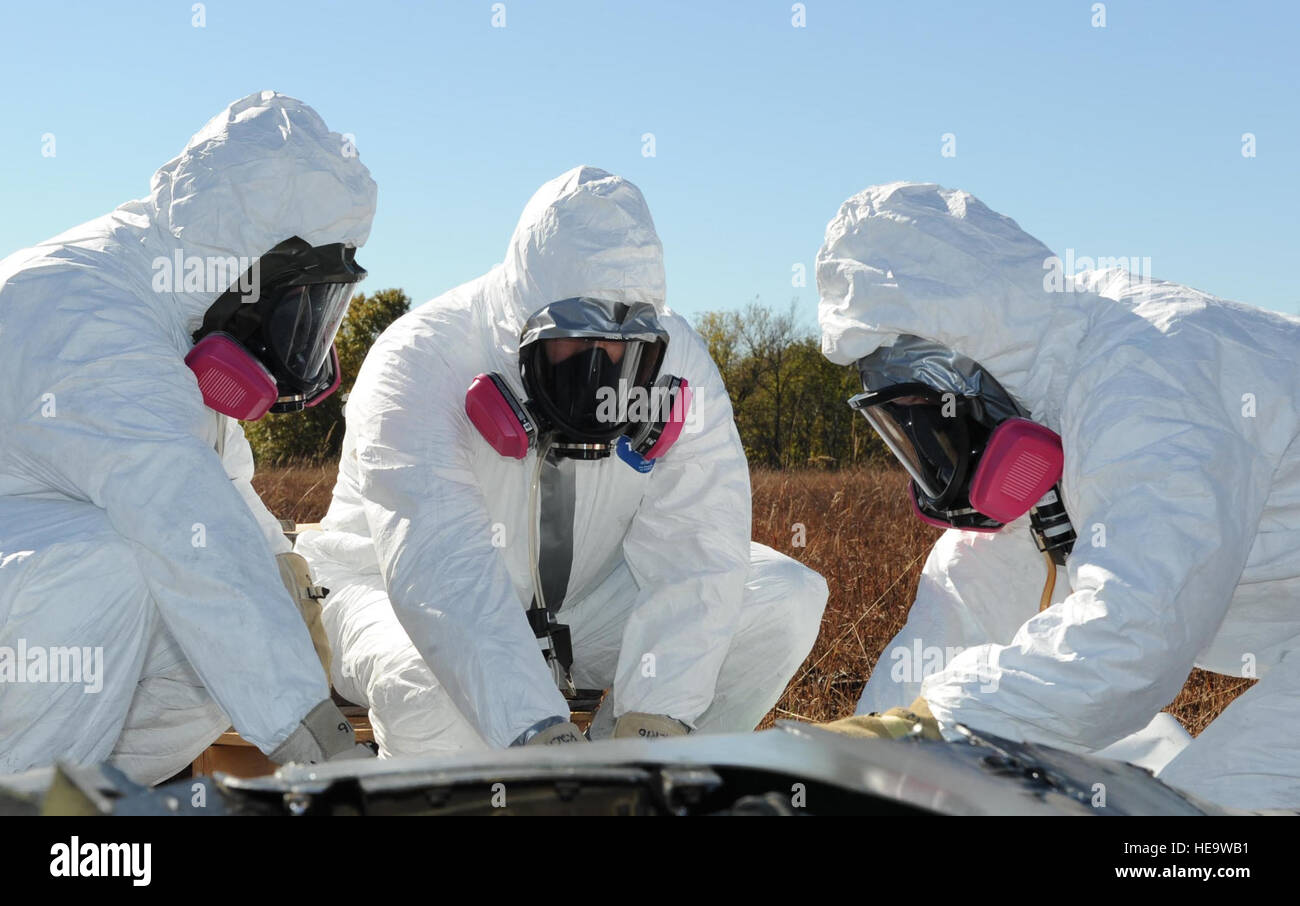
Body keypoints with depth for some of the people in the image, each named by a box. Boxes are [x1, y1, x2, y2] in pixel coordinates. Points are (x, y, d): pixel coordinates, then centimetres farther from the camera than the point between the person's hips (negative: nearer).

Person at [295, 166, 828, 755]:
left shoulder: (677, 364, -16)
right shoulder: (418, 366, -29)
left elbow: (692, 554, -22)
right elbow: (441, 572, -41)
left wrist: (656, 715, -36)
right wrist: (539, 732, -52)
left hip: (582, 602, 4)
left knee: (785, 599, -13)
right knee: (432, 687, -39)